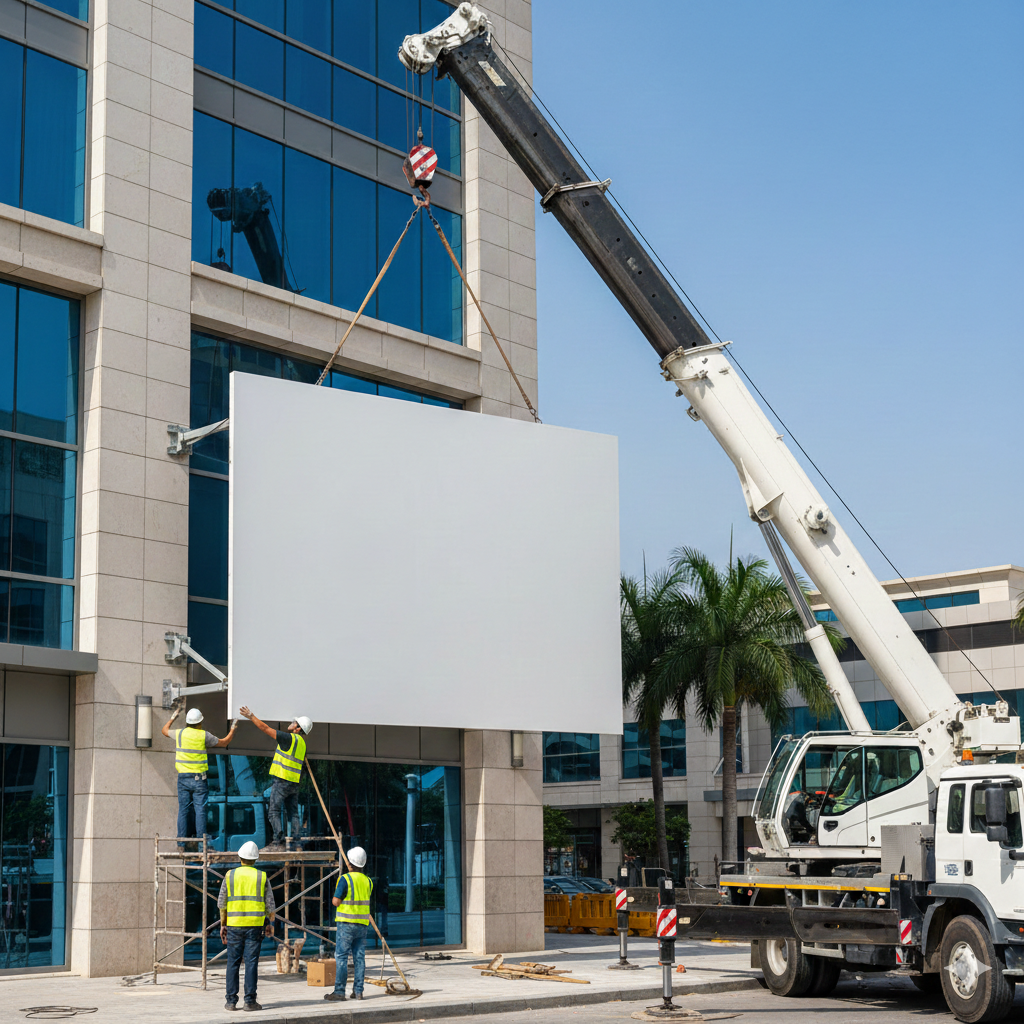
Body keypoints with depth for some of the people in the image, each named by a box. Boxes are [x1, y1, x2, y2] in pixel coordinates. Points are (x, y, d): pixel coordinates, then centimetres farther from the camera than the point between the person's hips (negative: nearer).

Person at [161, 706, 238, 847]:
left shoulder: (179, 733, 0)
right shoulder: (204, 735, -7)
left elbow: (164, 730, 23)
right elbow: (224, 743, 7)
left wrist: (173, 718, 37)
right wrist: (233, 729, 21)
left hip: (183, 778, 3)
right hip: (199, 779, -3)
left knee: (183, 810, 7)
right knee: (200, 810, -1)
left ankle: (181, 842, 6)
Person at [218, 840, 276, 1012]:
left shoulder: (230, 875, 3)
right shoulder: (262, 877, 2)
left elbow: (222, 903, 5)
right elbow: (270, 903, 2)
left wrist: (223, 925, 14)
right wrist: (271, 923, 14)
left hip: (234, 925, 1)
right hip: (255, 925, -1)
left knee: (233, 963, 6)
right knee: (251, 962, -1)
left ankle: (231, 1001, 5)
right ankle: (249, 1001, -3)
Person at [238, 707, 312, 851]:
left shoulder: (289, 738, -9)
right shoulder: (301, 743, 15)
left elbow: (265, 728, -7)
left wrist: (251, 717, 1)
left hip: (282, 780, -8)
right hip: (295, 783, 8)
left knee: (274, 812, -6)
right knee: (293, 813, 10)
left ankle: (278, 842, -12)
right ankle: (296, 843, 7)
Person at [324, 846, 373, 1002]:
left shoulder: (345, 879, -11)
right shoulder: (368, 881, 9)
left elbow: (336, 901, -13)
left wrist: (335, 896, 8)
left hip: (346, 924, -6)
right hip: (363, 924, 6)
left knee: (341, 957, -3)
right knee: (359, 957, 7)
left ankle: (339, 992, -6)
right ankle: (358, 991, 7)